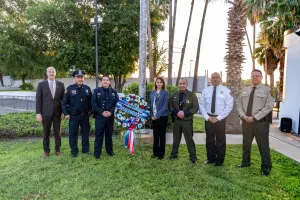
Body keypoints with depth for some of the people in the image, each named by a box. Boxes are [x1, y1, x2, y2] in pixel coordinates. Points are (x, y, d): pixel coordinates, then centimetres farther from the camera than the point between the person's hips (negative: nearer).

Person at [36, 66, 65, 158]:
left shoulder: (60, 84, 3)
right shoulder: (41, 84, 0)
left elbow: (63, 99, 5)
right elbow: (38, 99, -2)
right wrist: (38, 113, -7)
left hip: (57, 112, 1)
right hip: (46, 112, -1)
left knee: (57, 132, 9)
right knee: (46, 133, 9)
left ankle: (57, 150, 21)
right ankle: (46, 151, 22)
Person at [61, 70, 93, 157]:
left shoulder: (87, 88, 5)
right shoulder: (70, 88, -3)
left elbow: (90, 102, 9)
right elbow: (64, 102, -3)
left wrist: (91, 112, 6)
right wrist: (66, 113, -9)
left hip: (85, 115, 3)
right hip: (73, 116, -2)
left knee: (85, 133, 12)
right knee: (73, 134, 6)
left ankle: (86, 149, 26)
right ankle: (74, 151, 19)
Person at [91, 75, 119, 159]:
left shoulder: (114, 91, 8)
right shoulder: (96, 91, 2)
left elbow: (117, 103, 2)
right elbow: (93, 103, -5)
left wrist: (111, 112, -13)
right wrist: (102, 112, -16)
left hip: (110, 117, 2)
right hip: (100, 116, -2)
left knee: (109, 134, 12)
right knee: (99, 135, 2)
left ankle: (110, 150, 26)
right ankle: (97, 153, 11)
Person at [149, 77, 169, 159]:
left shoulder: (165, 92, -4)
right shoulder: (152, 92, 9)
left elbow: (165, 105, -11)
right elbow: (151, 104, 10)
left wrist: (157, 115, -16)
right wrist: (152, 115, -2)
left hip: (162, 116, -4)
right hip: (154, 117, 4)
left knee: (162, 135, 5)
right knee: (155, 135, 11)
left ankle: (161, 153, 16)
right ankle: (155, 152, 23)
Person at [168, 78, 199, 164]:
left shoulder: (192, 95, -5)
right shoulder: (174, 95, 6)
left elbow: (196, 108, -8)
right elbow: (170, 106, 7)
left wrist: (185, 113, -19)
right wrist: (177, 112, -13)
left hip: (187, 120, -3)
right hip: (176, 120, 4)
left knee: (189, 139, 1)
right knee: (176, 138, 15)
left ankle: (193, 157, 13)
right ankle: (174, 154, 30)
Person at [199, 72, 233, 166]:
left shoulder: (226, 90, -4)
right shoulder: (205, 90, 4)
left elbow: (229, 106, -8)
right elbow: (201, 105, 3)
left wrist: (218, 118, -14)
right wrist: (207, 117, -10)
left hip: (220, 119, -2)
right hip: (209, 118, 2)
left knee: (220, 140, 11)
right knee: (209, 139, 12)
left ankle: (219, 160, 25)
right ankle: (211, 158, 28)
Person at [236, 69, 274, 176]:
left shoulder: (267, 90, -4)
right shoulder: (245, 90, 11)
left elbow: (269, 107, -12)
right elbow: (238, 103, 7)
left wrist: (254, 118, -18)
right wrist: (243, 116, -9)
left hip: (260, 122, -4)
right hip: (246, 121, 5)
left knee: (263, 146, 3)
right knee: (246, 144, 18)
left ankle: (266, 167, 20)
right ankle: (245, 162, 36)